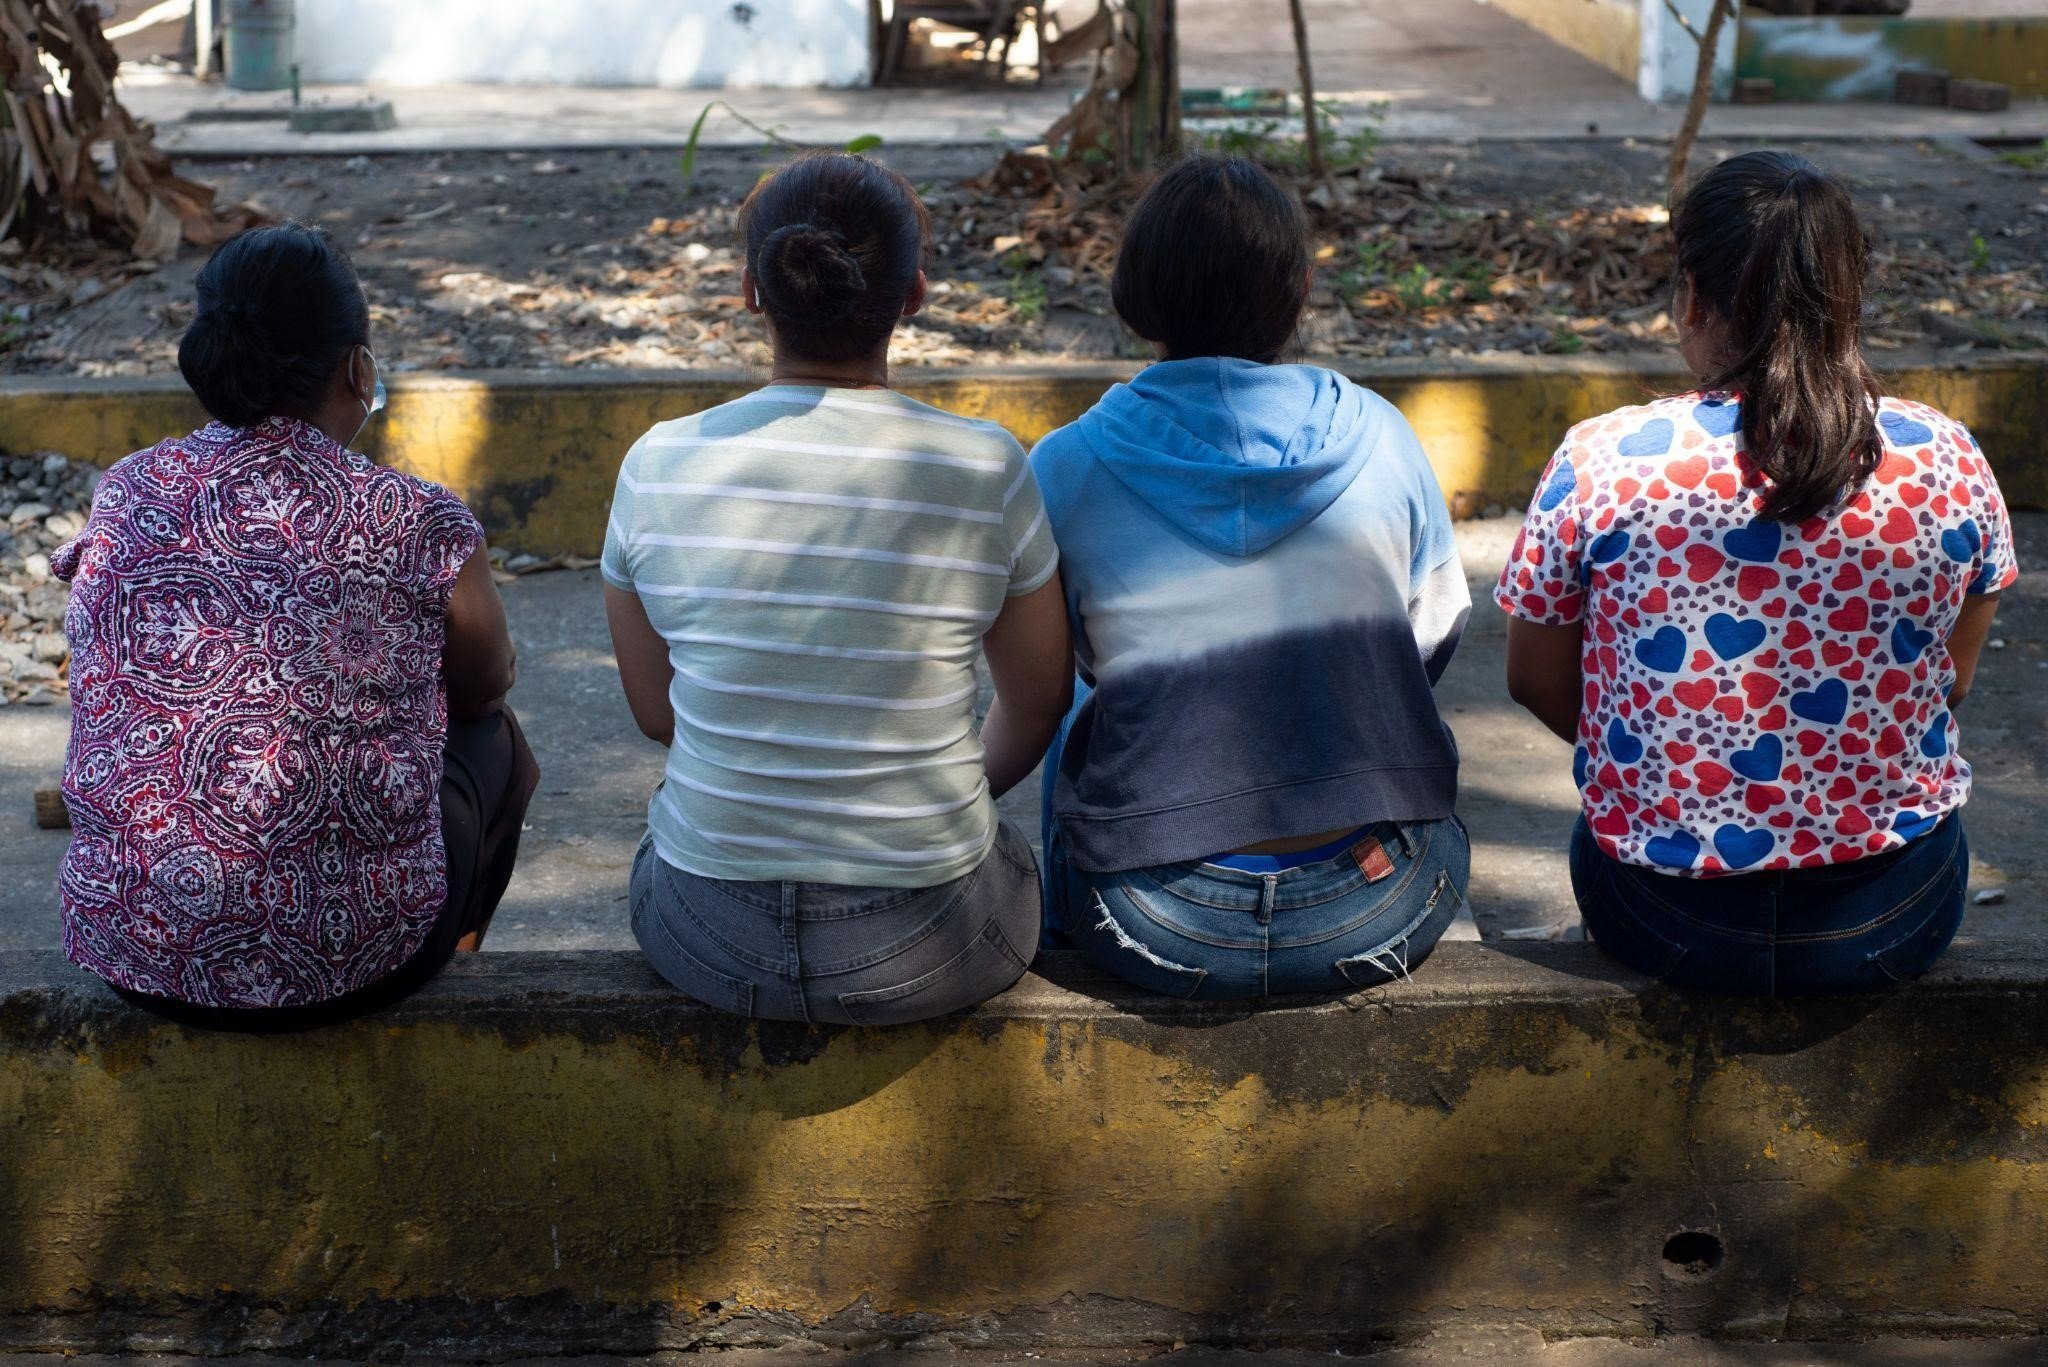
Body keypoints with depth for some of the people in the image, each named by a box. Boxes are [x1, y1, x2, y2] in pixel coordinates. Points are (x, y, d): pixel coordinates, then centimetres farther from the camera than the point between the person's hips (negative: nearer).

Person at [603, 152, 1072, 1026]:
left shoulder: (658, 467, -10)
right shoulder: (986, 473, -14)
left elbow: (653, 708, 5)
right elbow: (1037, 703, 2)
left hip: (706, 944, 1)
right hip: (929, 953, -1)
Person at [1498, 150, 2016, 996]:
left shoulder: (1601, 462, -14)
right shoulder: (1948, 461, -9)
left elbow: (1536, 681, 0)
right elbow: (1948, 688, 5)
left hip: (1665, 924, -1)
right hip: (1897, 923, 1)